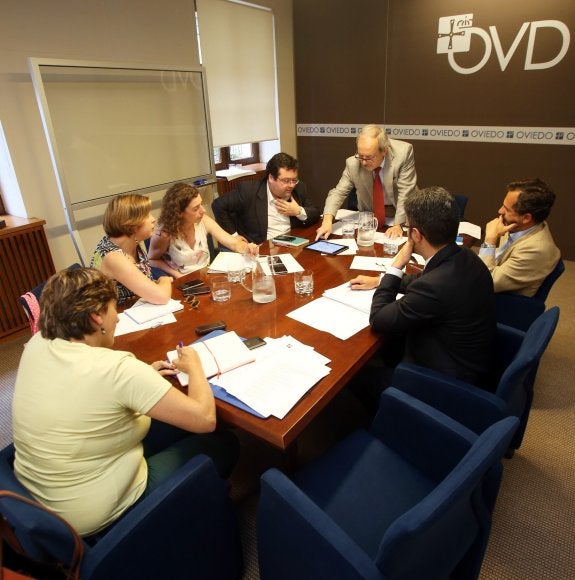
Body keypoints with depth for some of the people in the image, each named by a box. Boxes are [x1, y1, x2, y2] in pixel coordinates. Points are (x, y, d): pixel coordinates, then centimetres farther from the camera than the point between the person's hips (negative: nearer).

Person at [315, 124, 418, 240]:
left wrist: (398, 225, -30)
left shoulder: (404, 153, -23)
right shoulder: (353, 163, -19)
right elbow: (338, 192, -14)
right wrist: (327, 220, -31)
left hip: (402, 213, -2)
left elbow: (406, 193, -22)